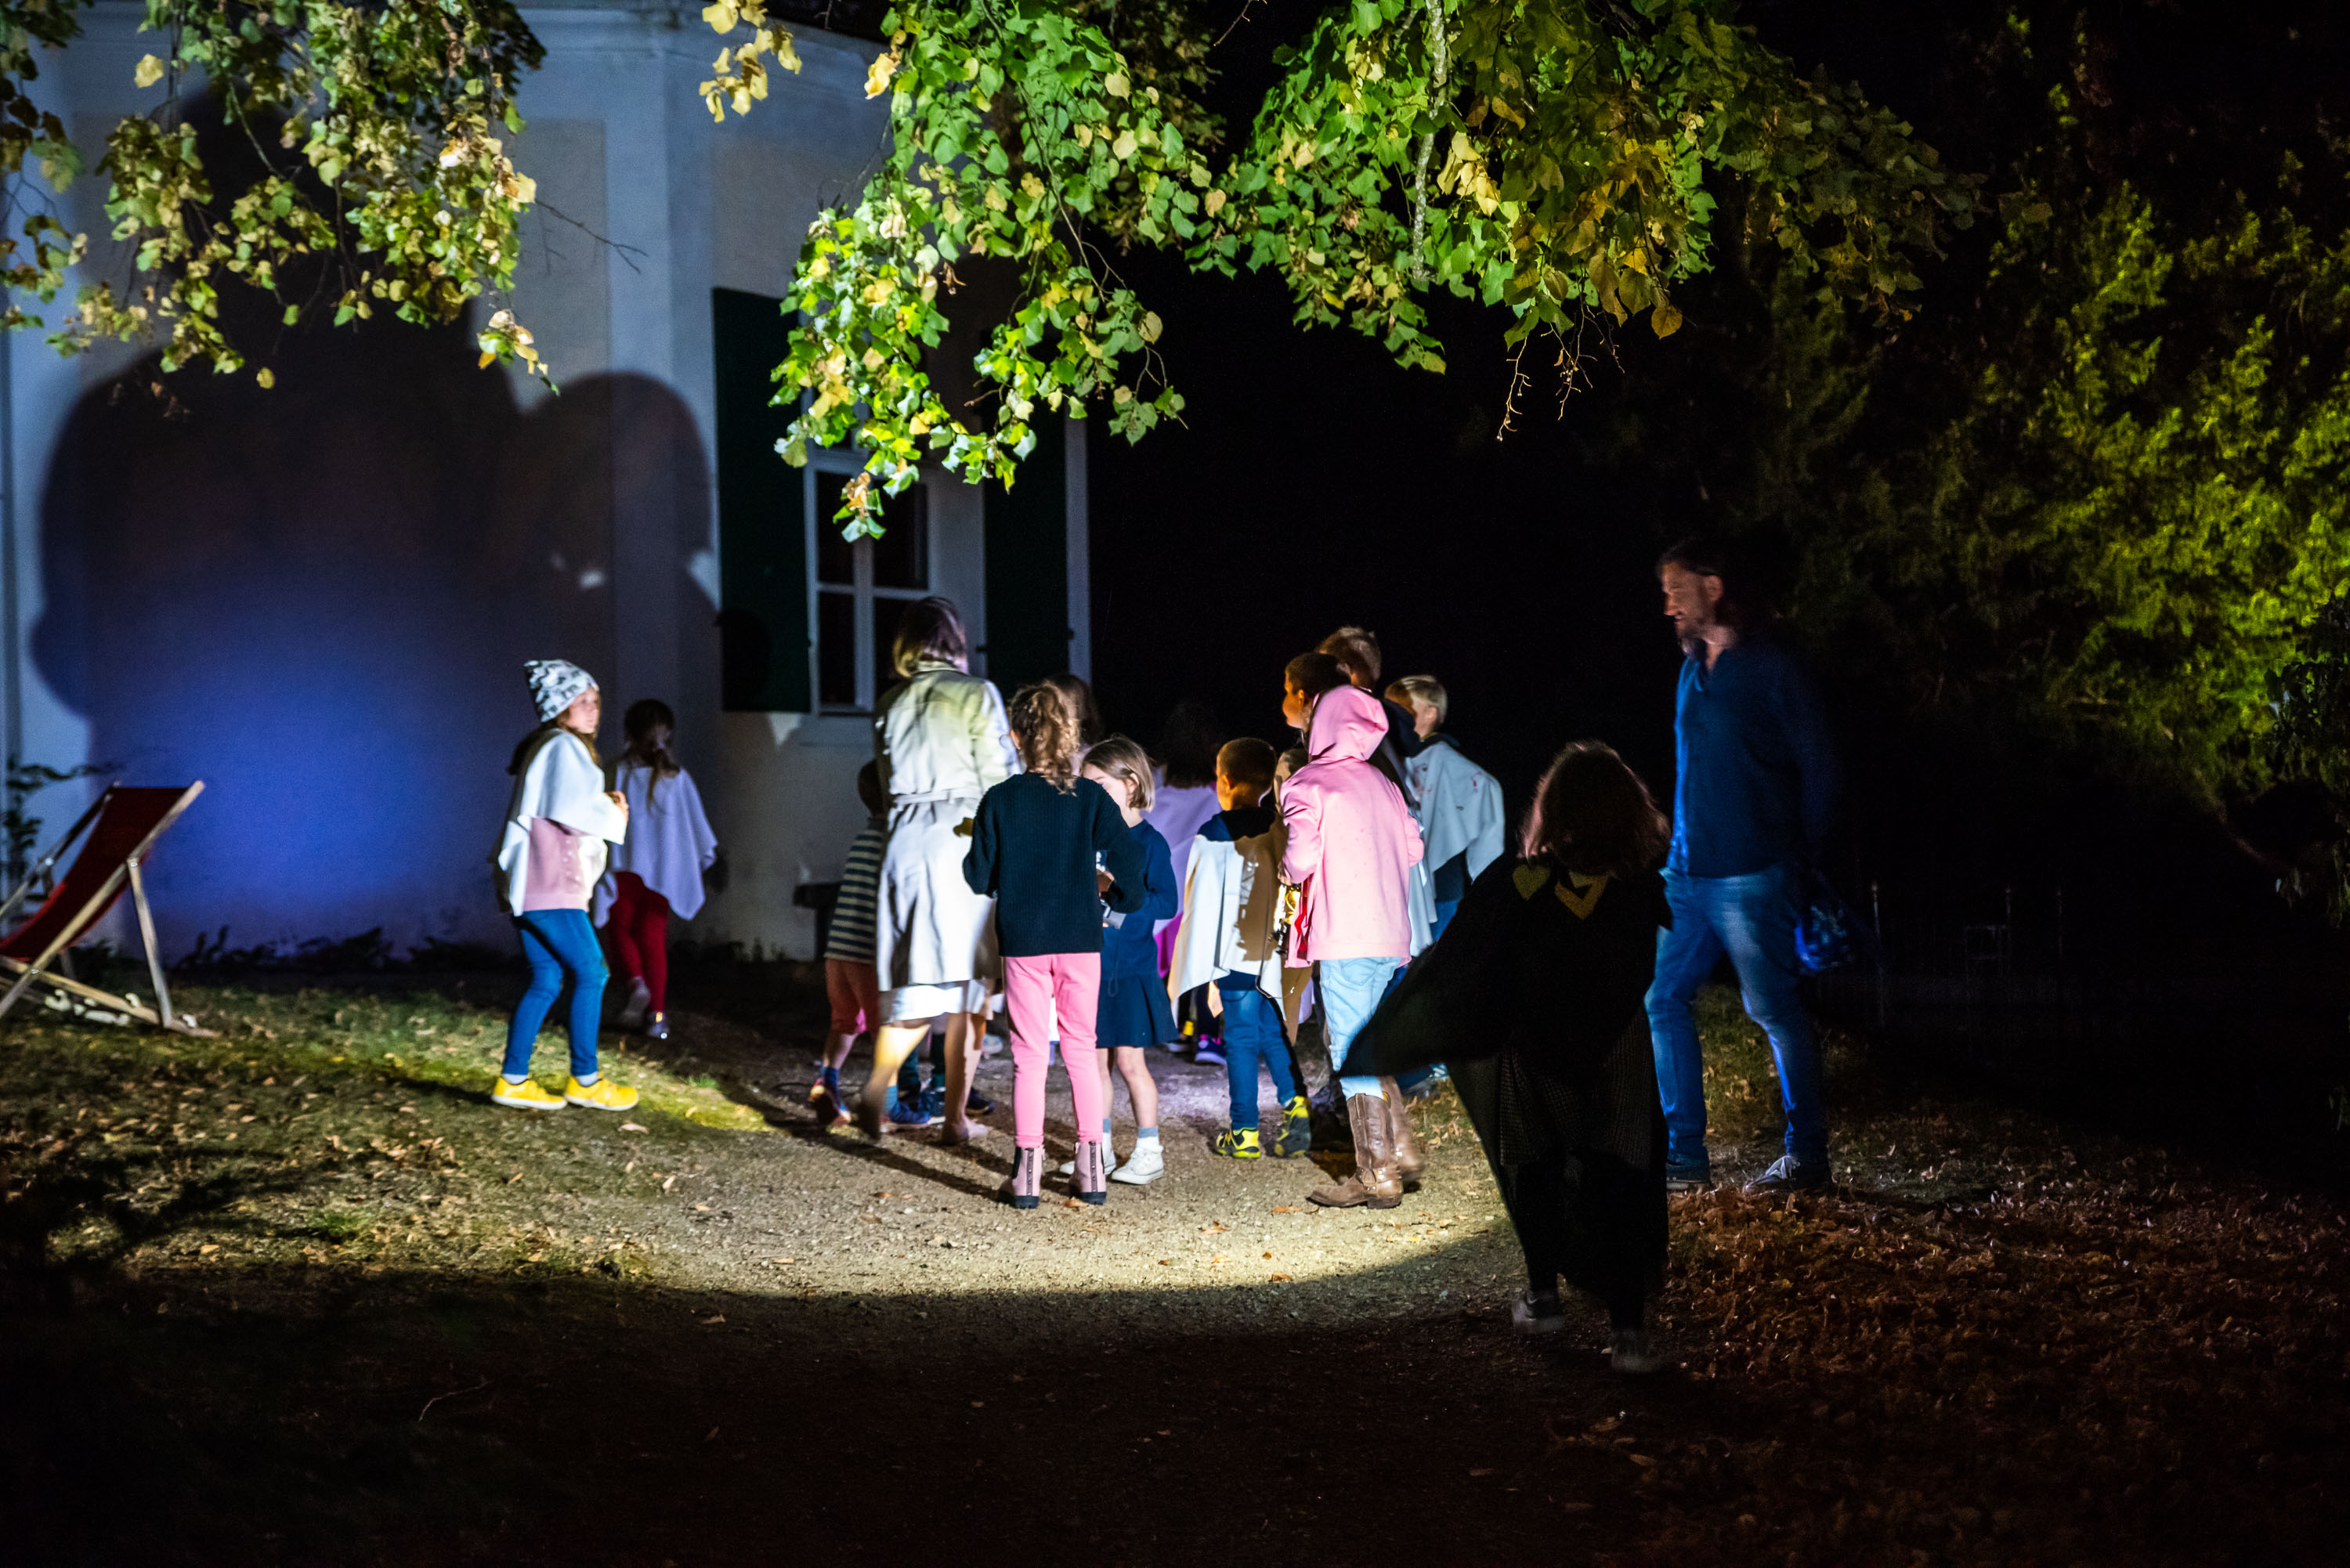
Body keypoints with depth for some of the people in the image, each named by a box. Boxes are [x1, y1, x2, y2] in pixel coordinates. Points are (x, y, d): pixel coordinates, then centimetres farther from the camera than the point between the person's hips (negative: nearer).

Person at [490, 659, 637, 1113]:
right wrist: (615, 815, -4)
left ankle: (513, 1080, 9)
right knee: (590, 972, -6)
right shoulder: (564, 747, -9)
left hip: (531, 885, 10)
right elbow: (570, 807, -21)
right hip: (549, 886, -10)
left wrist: (605, 805, 8)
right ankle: (585, 1080, -1)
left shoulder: (548, 748, 22)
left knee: (546, 981, 9)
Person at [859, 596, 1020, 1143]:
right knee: (968, 983, 6)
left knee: (918, 982, 9)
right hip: (964, 844, -4)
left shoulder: (891, 704, 10)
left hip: (905, 845, 4)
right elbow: (1001, 785, -9)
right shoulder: (977, 695, -5)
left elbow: (890, 781, 14)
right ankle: (956, 1115, 7)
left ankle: (877, 1086, -12)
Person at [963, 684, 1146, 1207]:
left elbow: (978, 877, -2)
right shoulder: (1090, 796, -3)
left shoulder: (999, 800, -4)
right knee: (1081, 1048, 11)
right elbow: (1127, 855, -8)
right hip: (1080, 939, 1)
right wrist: (1114, 889, 11)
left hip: (1022, 942, -1)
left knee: (1029, 1054, 5)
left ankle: (1027, 1170, 2)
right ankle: (1091, 1170, 10)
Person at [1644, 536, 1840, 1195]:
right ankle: (1685, 1158, 11)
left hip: (1750, 877, -8)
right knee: (1662, 1001, 5)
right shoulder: (1693, 670, 15)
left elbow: (1818, 768, -5)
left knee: (1776, 1012, -3)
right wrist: (1680, 848, 13)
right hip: (1688, 872, 8)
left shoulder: (1773, 669, -7)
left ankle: (1807, 1156, 7)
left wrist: (1800, 857, -5)